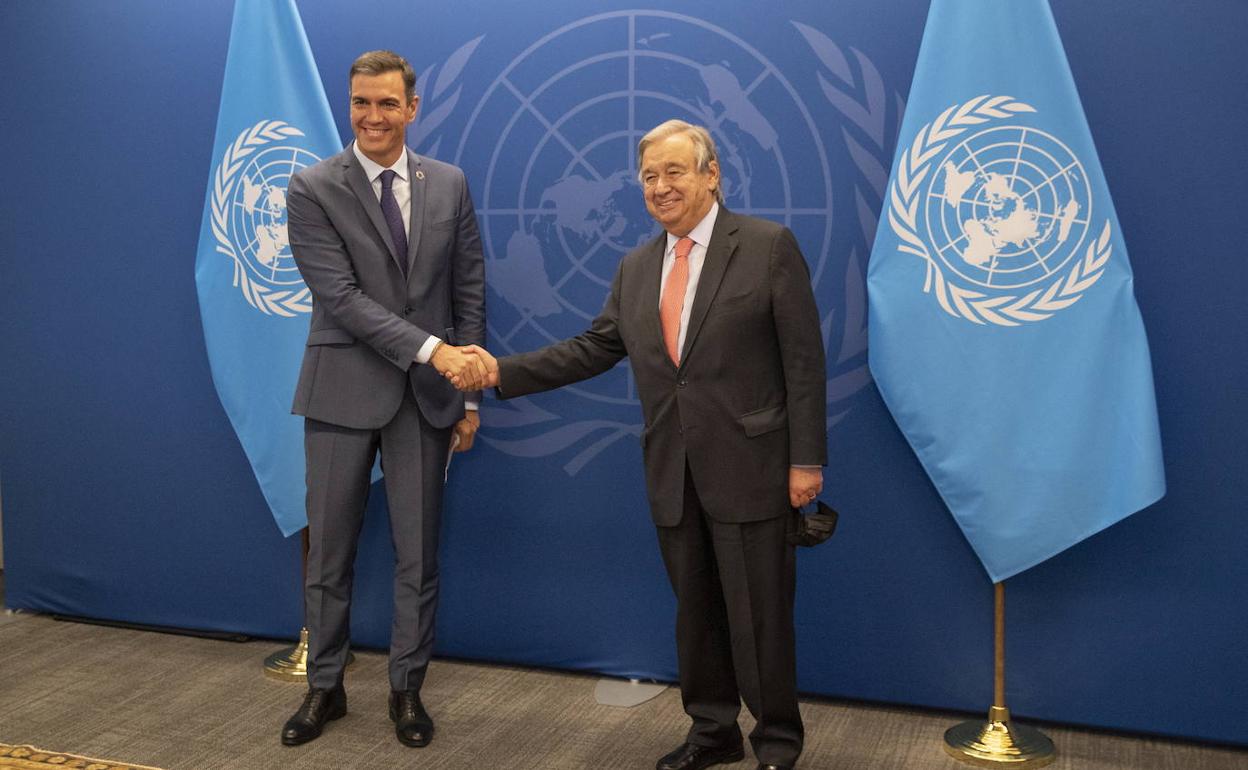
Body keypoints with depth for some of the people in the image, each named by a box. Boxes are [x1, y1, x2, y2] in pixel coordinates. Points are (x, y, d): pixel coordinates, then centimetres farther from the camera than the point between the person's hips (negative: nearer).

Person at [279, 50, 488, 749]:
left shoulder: (450, 184, 5)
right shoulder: (313, 189, -5)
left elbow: (470, 290, 6)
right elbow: (340, 296, -14)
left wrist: (469, 393, 3)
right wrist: (432, 349, -22)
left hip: (427, 396, 2)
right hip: (344, 392, -2)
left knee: (418, 553, 8)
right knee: (329, 552, 9)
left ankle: (408, 689, 23)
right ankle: (325, 687, 26)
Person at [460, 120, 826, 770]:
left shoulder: (768, 246, -5)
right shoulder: (636, 268, 12)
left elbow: (803, 359, -8)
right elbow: (593, 348, 10)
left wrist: (807, 459, -11)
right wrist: (503, 372, 0)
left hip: (750, 466, -5)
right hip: (672, 473, 5)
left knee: (759, 614, 3)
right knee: (695, 611, 15)